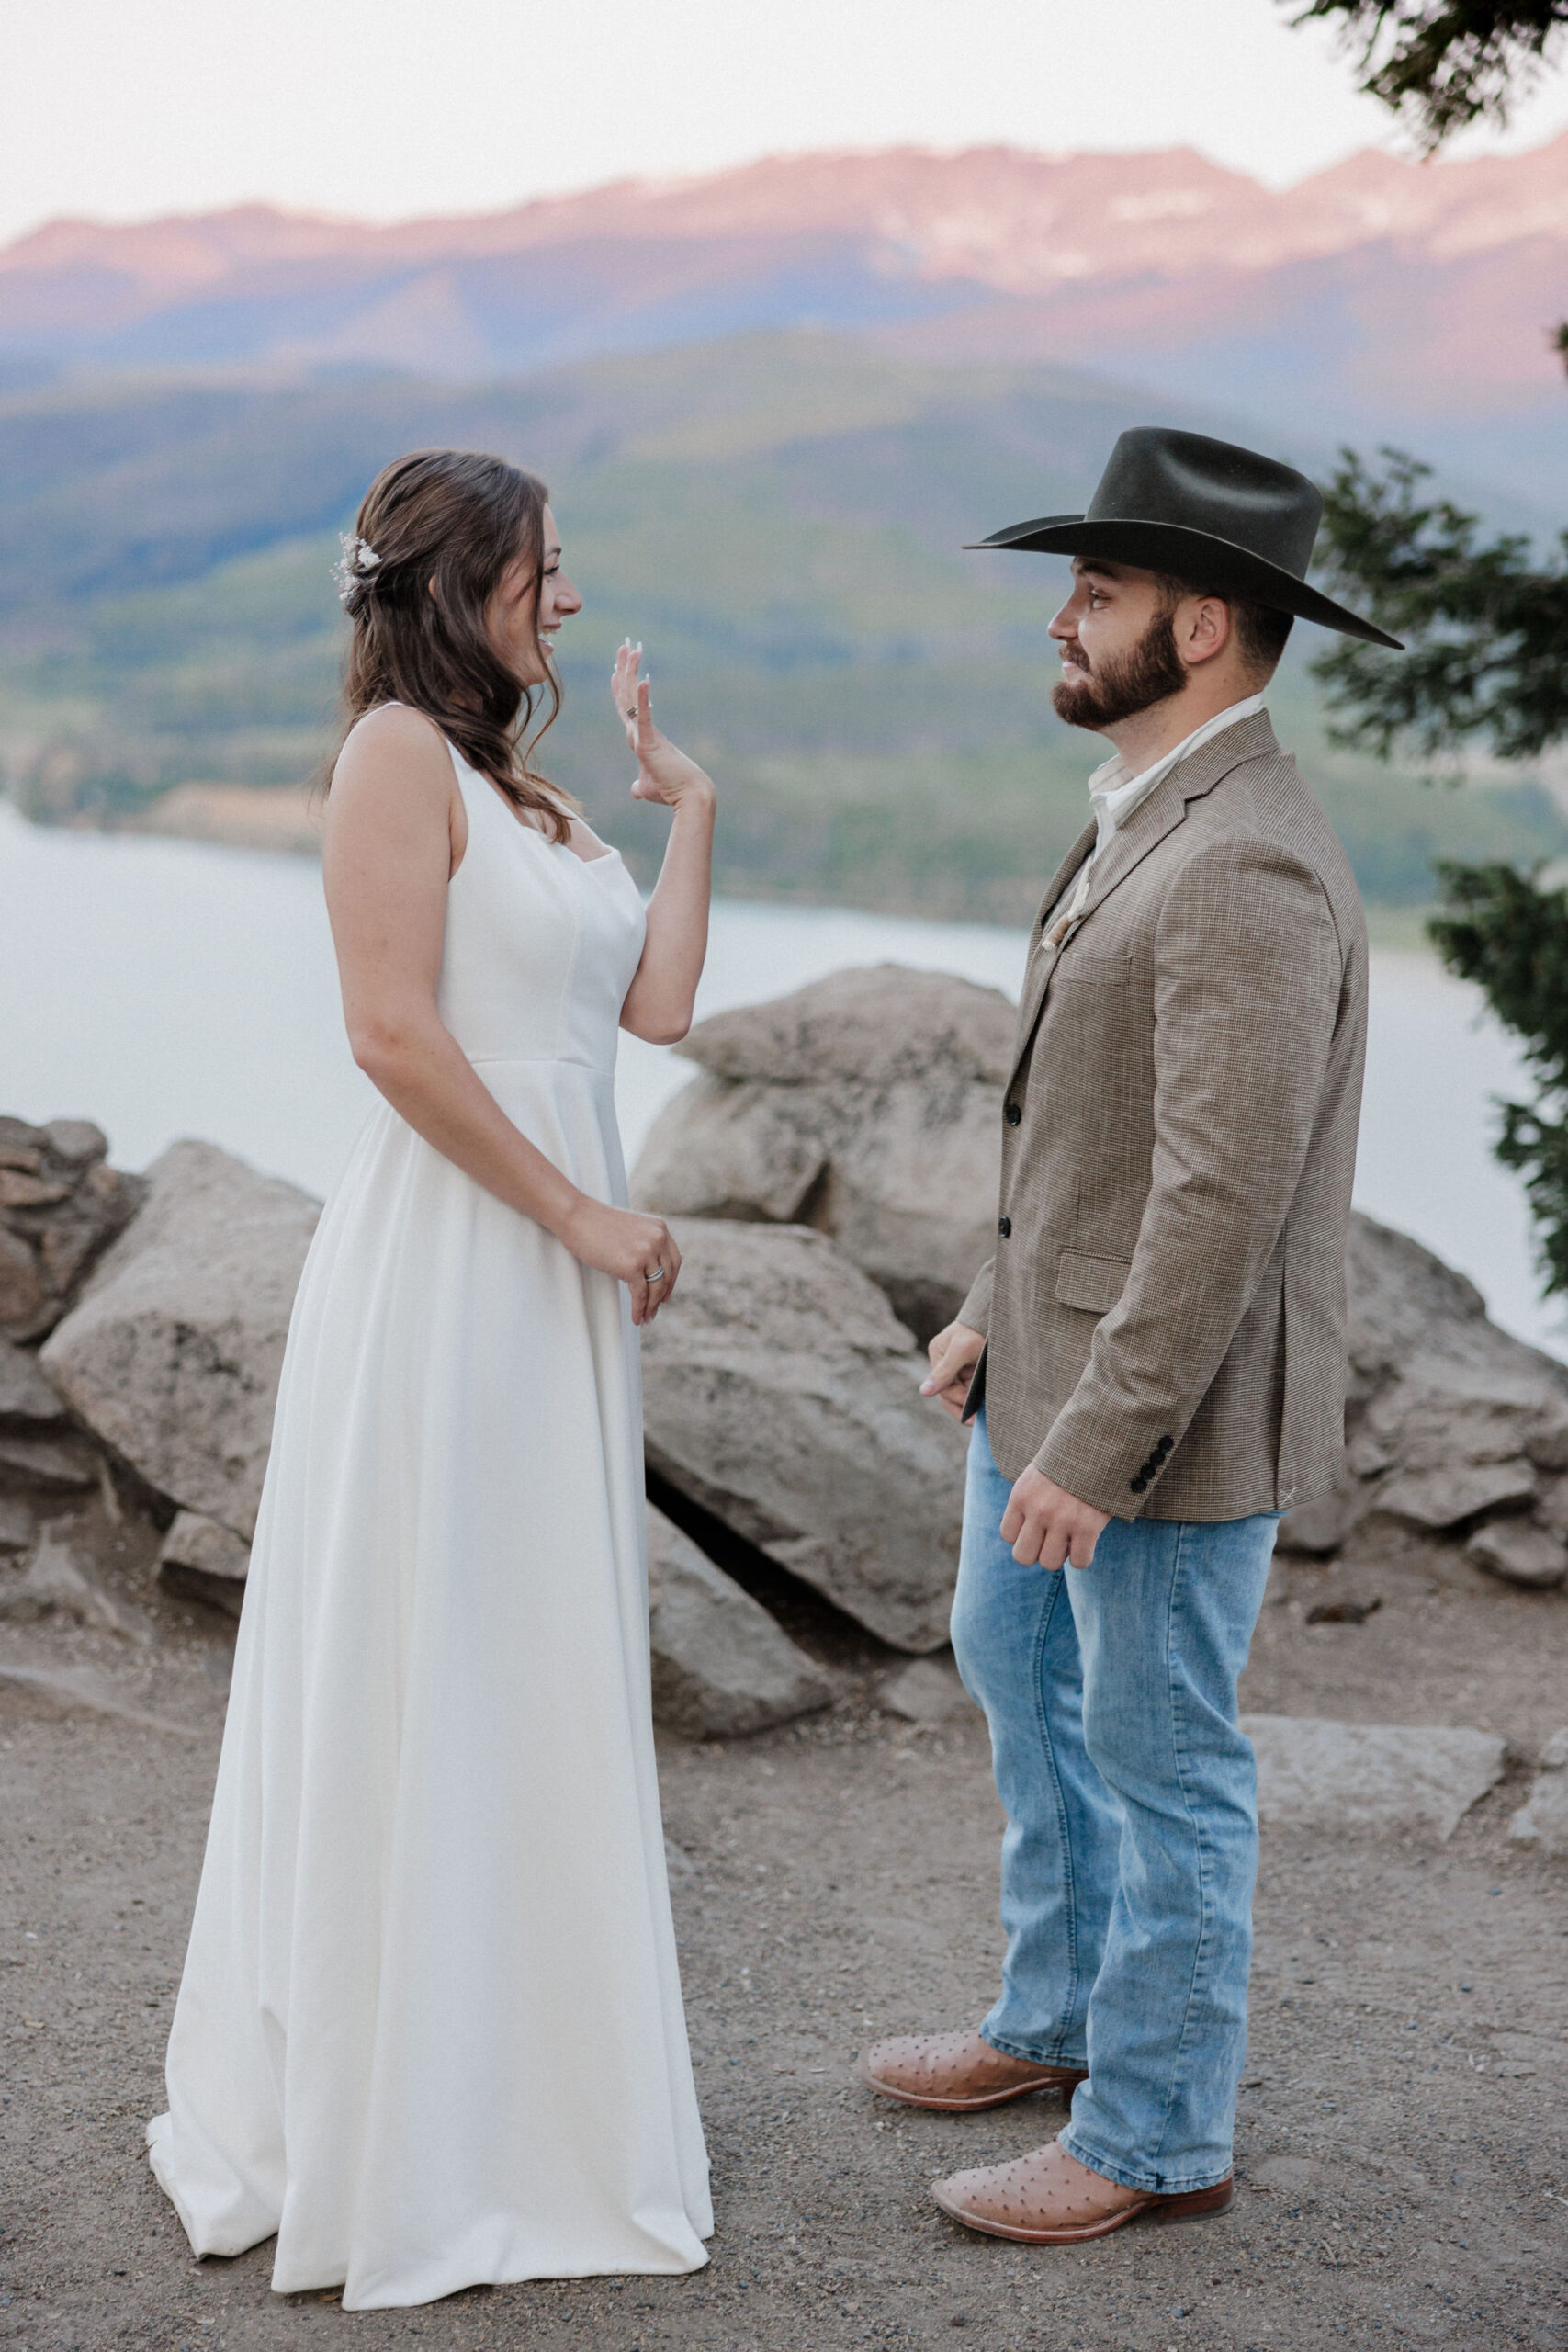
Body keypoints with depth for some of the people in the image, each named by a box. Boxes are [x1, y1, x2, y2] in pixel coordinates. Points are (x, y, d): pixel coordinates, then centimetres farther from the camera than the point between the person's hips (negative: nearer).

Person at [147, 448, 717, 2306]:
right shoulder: (400, 752, -10)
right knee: (414, 1676, 1)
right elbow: (394, 1034, -18)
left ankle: (515, 2067, 30)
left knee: (538, 1677, 15)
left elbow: (655, 1006, 8)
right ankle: (378, 2128, 16)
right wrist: (583, 1213, -15)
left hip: (555, 1271, 9)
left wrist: (687, 802, 14)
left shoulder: (526, 788, 17)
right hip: (443, 1261, -9)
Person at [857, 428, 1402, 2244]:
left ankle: (1155, 2133, 23)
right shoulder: (1145, 817, 9)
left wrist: (1096, 1447, -25)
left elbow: (1225, 1199, -27)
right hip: (1059, 1358, 10)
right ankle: (1059, 2014, 43)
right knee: (1019, 1674, 24)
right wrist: (998, 1310, 13)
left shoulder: (1250, 872, -25)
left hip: (1170, 1406, -10)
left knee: (1159, 1759, 5)